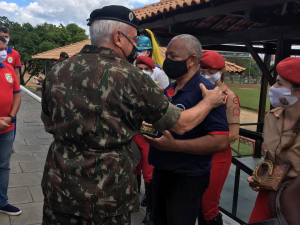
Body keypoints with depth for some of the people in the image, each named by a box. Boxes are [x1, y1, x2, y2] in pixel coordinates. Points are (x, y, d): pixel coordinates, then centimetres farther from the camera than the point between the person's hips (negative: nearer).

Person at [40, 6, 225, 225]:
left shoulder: (56, 73, -1)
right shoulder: (130, 77, -14)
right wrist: (210, 101, 13)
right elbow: (181, 124, -5)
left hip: (59, 189, 4)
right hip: (106, 198, -4)